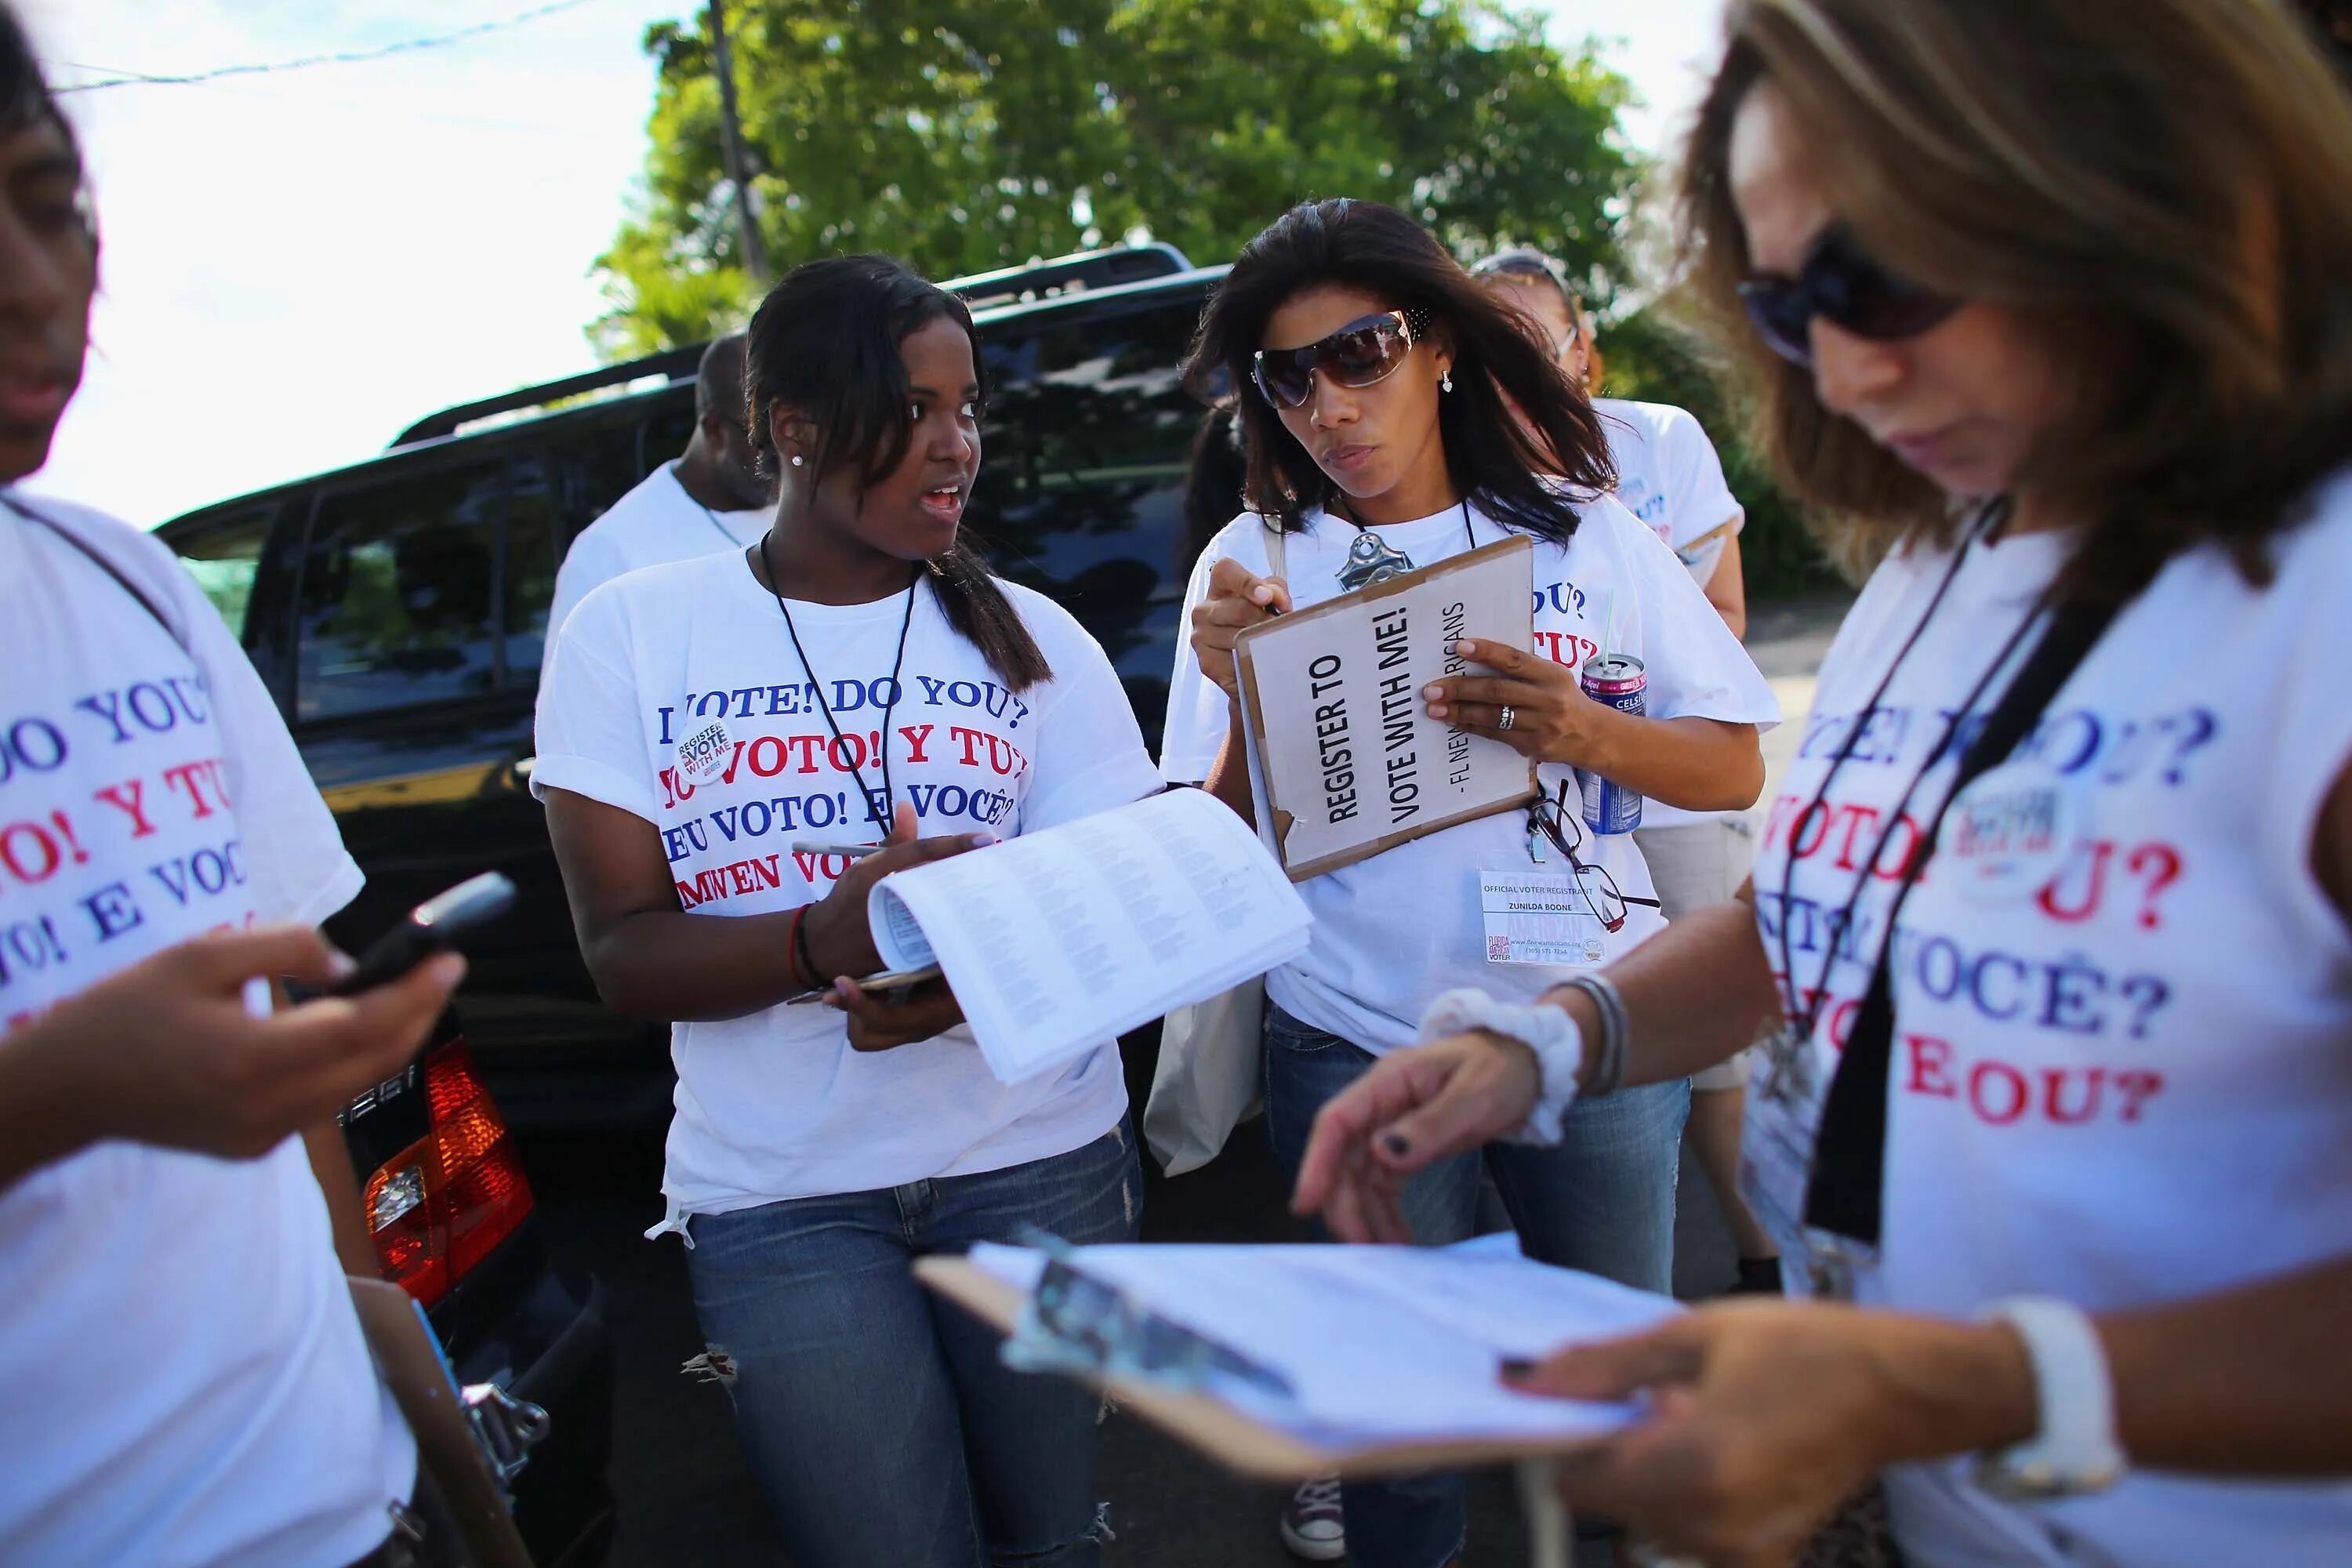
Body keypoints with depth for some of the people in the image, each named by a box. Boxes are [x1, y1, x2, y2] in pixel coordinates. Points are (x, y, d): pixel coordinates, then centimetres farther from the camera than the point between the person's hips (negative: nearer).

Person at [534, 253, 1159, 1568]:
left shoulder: (1032, 639, 4)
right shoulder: (632, 635, -1)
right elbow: (623, 953, -6)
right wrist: (826, 939, -26)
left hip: (1038, 1166, 2)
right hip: (780, 1199, -1)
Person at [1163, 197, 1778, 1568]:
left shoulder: (1584, 532, 1)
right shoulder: (1255, 569, 2)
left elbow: (1737, 772, -1)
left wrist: (1583, 733, -19)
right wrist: (1241, 698, -19)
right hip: (1358, 1045, 0)